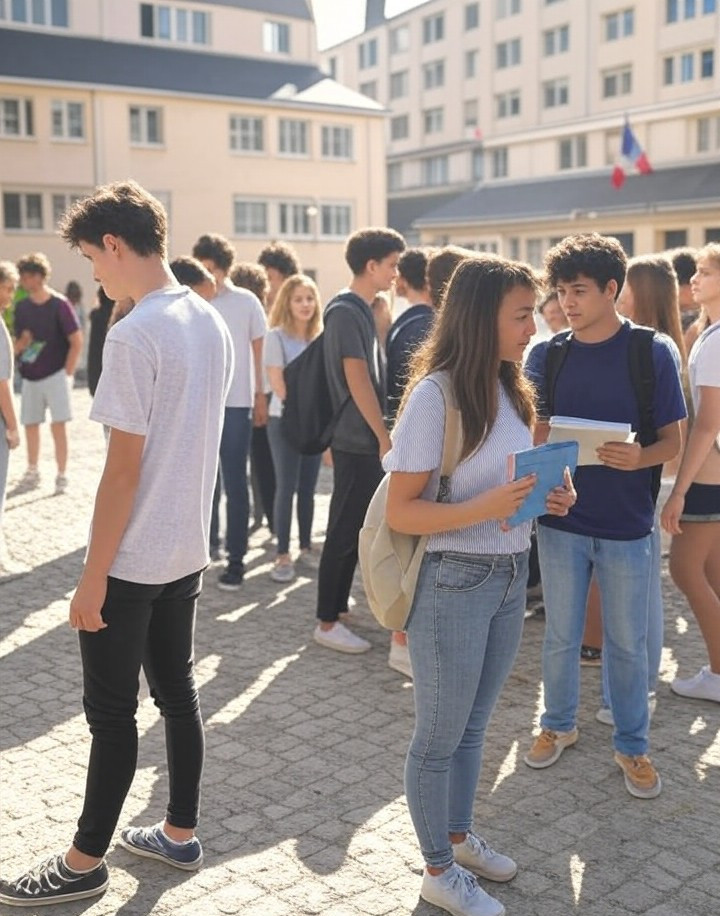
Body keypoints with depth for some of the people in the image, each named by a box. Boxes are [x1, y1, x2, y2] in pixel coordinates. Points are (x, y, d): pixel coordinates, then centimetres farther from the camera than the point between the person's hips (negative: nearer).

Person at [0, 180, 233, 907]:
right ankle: (179, 834, 30)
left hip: (132, 560, -8)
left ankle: (84, 863, 20)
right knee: (177, 695, 17)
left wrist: (92, 576, -15)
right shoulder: (211, 323, 6)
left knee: (111, 713, 5)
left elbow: (124, 468, -21)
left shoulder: (134, 335, -20)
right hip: (187, 549, 8)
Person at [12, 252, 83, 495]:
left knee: (58, 426, -6)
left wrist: (67, 374, -10)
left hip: (55, 375, -5)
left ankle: (62, 475, 3)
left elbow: (77, 341, -8)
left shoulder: (59, 304, -9)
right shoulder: (21, 307, 7)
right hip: (29, 377, 5)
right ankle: (32, 472, 25)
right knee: (30, 426, 11)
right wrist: (19, 344, -10)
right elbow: (17, 344, 14)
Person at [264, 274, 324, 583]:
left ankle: (306, 548, 20)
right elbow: (278, 385, -11)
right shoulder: (276, 336, -6)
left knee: (308, 488, 10)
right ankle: (283, 555, 2)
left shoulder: (320, 337, 9)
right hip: (285, 421, -4)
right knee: (286, 488, -4)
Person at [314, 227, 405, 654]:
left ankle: (339, 606, 25)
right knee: (345, 530, -3)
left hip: (365, 439, 9)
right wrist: (384, 436, -17)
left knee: (358, 527, 15)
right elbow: (356, 378, -19)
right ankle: (327, 622, 5)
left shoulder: (362, 310, 15)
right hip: (358, 440, -9)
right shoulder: (346, 311, -14)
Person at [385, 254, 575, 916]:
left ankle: (459, 837, 43)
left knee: (473, 726, 23)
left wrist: (550, 496, -4)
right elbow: (401, 512, -18)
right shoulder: (436, 395, -19)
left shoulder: (510, 388, 4)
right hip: (452, 582, -7)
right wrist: (485, 507, -31)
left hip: (511, 577, 7)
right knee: (440, 736, 11)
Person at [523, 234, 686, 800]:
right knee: (561, 636, 15)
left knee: (627, 643, 10)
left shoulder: (652, 352, -6)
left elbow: (673, 440, -3)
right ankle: (558, 725, 36)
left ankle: (632, 747, 28)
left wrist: (640, 457, -25)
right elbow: (534, 432, 5)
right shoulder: (546, 354, 1)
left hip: (627, 525, -2)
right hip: (561, 518, 2)